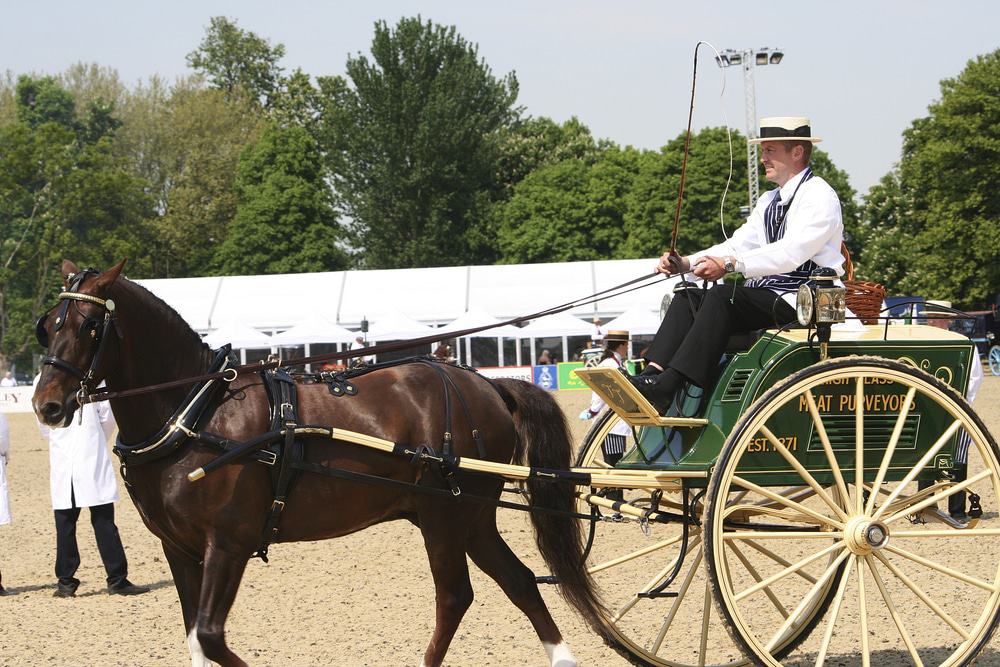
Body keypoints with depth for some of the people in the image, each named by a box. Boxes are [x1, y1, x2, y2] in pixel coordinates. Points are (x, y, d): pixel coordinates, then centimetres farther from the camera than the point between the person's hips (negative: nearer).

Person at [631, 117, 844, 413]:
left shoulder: (819, 196, -7)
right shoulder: (769, 201, 22)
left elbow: (791, 253, -22)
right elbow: (737, 246, 14)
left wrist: (730, 265, -32)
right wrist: (686, 263, -4)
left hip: (799, 301, -9)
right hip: (766, 295, 9)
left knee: (723, 296, -30)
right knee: (689, 295, -8)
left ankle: (667, 388, -39)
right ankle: (652, 374, -25)